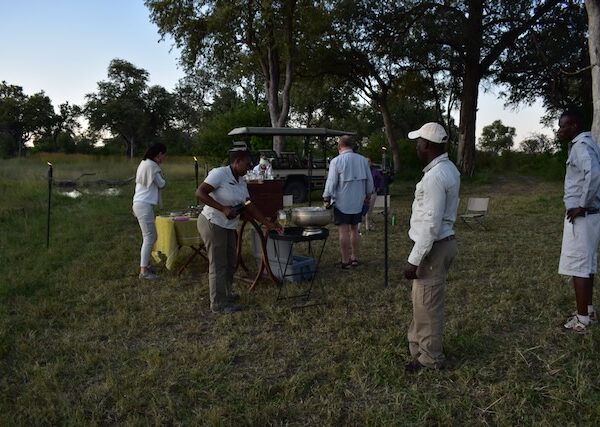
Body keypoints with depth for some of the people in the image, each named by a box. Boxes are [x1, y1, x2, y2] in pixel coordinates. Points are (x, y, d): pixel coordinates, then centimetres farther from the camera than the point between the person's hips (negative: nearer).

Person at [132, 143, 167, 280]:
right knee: (149, 238, -7)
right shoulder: (152, 165, -14)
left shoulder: (144, 163, 17)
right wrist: (162, 177, 8)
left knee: (150, 236, 15)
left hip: (140, 203, 10)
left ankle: (145, 264, 22)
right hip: (145, 205, -10)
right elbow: (161, 184, -5)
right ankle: (143, 271, -4)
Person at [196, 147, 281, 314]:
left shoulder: (241, 181, 6)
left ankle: (227, 294, 39)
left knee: (230, 262, 19)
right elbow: (199, 193, -24)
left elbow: (248, 206, 8)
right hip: (212, 224, -8)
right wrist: (223, 208, -28)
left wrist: (268, 223, 5)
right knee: (218, 265, 0)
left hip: (228, 226, 8)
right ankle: (218, 304, 14)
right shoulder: (219, 173, -18)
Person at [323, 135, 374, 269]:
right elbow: (369, 181, 9)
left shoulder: (336, 161, -12)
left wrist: (326, 199, -1)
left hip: (342, 203, -5)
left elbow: (331, 183, -12)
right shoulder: (363, 160, 3)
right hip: (358, 202, 5)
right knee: (354, 230, 14)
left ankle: (345, 261, 6)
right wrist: (367, 196, 23)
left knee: (344, 231, 0)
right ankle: (355, 259, 21)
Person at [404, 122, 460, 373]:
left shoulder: (435, 176, -23)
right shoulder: (448, 169, 10)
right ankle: (419, 346, 37)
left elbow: (431, 225, -25)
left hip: (433, 248, -10)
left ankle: (430, 359, 18)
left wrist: (414, 260, -21)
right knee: (422, 301, 21)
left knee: (427, 306, 3)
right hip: (442, 243, 10)